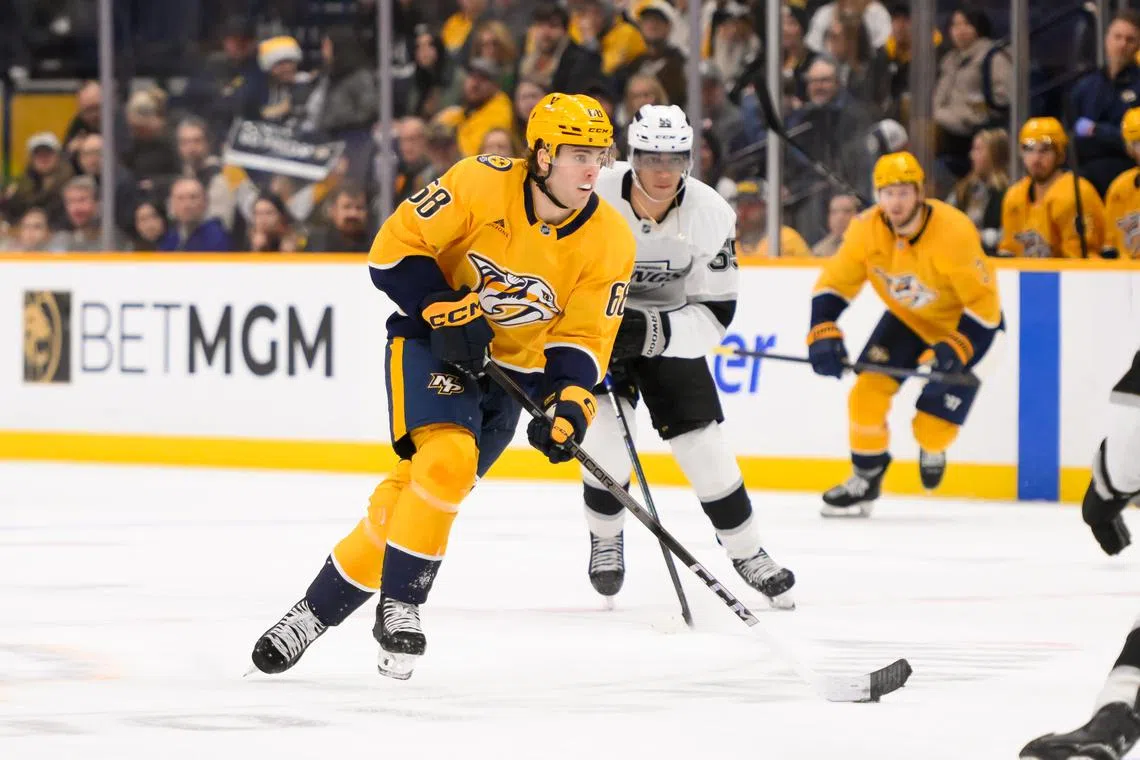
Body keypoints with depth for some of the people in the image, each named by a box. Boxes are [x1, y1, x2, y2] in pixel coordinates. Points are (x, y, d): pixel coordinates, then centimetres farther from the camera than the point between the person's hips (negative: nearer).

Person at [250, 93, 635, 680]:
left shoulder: (610, 241, -11)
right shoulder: (482, 183, -20)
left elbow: (583, 337, -6)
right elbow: (396, 246, -14)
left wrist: (567, 402, -22)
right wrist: (446, 311, -23)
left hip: (511, 367, 3)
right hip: (433, 341, -3)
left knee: (416, 491, -4)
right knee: (445, 457, -27)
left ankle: (322, 608, 9)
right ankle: (398, 605, -15)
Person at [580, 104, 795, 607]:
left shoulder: (710, 215, -21)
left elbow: (715, 315, -17)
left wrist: (652, 333, -33)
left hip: (670, 327, 2)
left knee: (703, 442, -3)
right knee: (605, 434, -17)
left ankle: (746, 552, 13)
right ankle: (606, 537, 9)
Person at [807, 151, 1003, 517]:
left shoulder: (954, 233, -34)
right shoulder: (866, 229, -20)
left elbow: (984, 302, -27)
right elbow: (833, 284, -11)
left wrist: (954, 350, -35)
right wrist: (823, 335, -25)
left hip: (963, 323, -4)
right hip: (906, 319, 4)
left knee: (933, 422, -12)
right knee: (868, 391, -12)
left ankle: (932, 449, 27)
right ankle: (866, 477, 9)